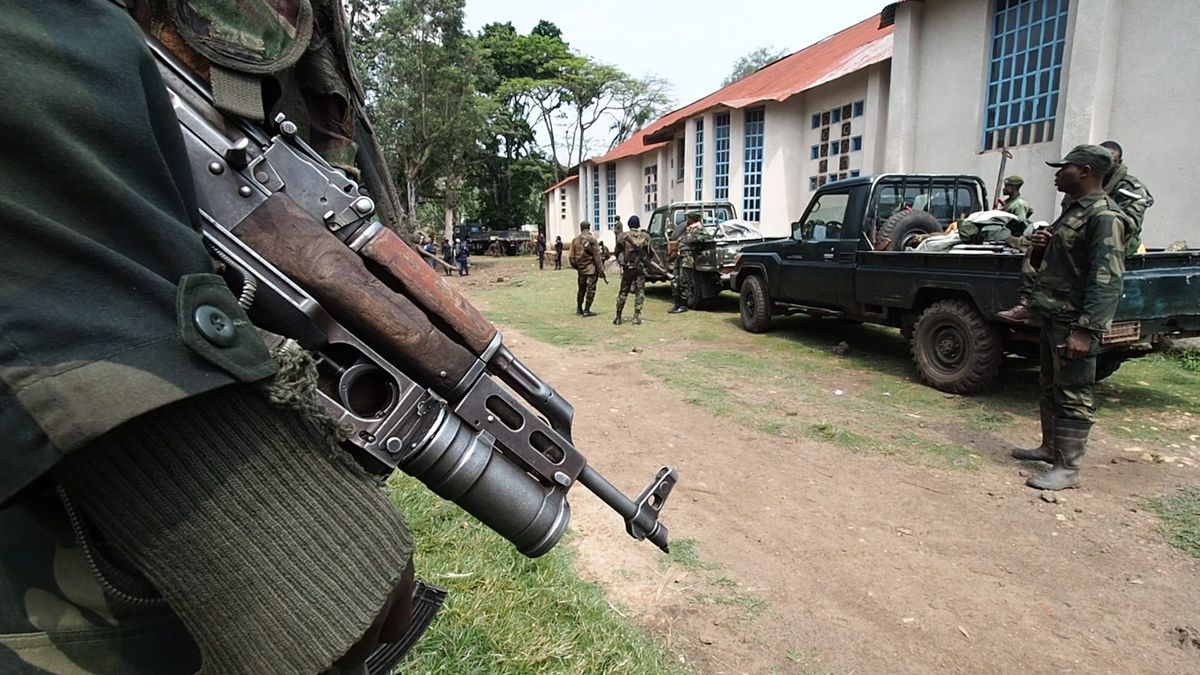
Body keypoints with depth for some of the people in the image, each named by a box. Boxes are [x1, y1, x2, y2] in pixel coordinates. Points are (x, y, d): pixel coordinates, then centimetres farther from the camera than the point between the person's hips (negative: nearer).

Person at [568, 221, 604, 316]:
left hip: (581, 269, 5)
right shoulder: (592, 239, -12)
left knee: (581, 289, 17)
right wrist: (601, 270, -11)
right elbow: (597, 256, -14)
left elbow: (571, 256, 5)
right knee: (591, 289, 2)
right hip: (591, 268, -5)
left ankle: (579, 309, 24)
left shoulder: (575, 240, 3)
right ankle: (586, 310, 1)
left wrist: (576, 266, 18)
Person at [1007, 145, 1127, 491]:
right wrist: (1038, 248, 3)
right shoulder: (1071, 210, 17)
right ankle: (1051, 447, 31)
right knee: (1051, 387, 18)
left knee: (1073, 396, -4)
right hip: (1052, 317, 10)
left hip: (1075, 323, -10)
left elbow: (1107, 279, -22)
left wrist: (1086, 329, -27)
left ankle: (1067, 469, 2)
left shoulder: (1104, 216, -14)